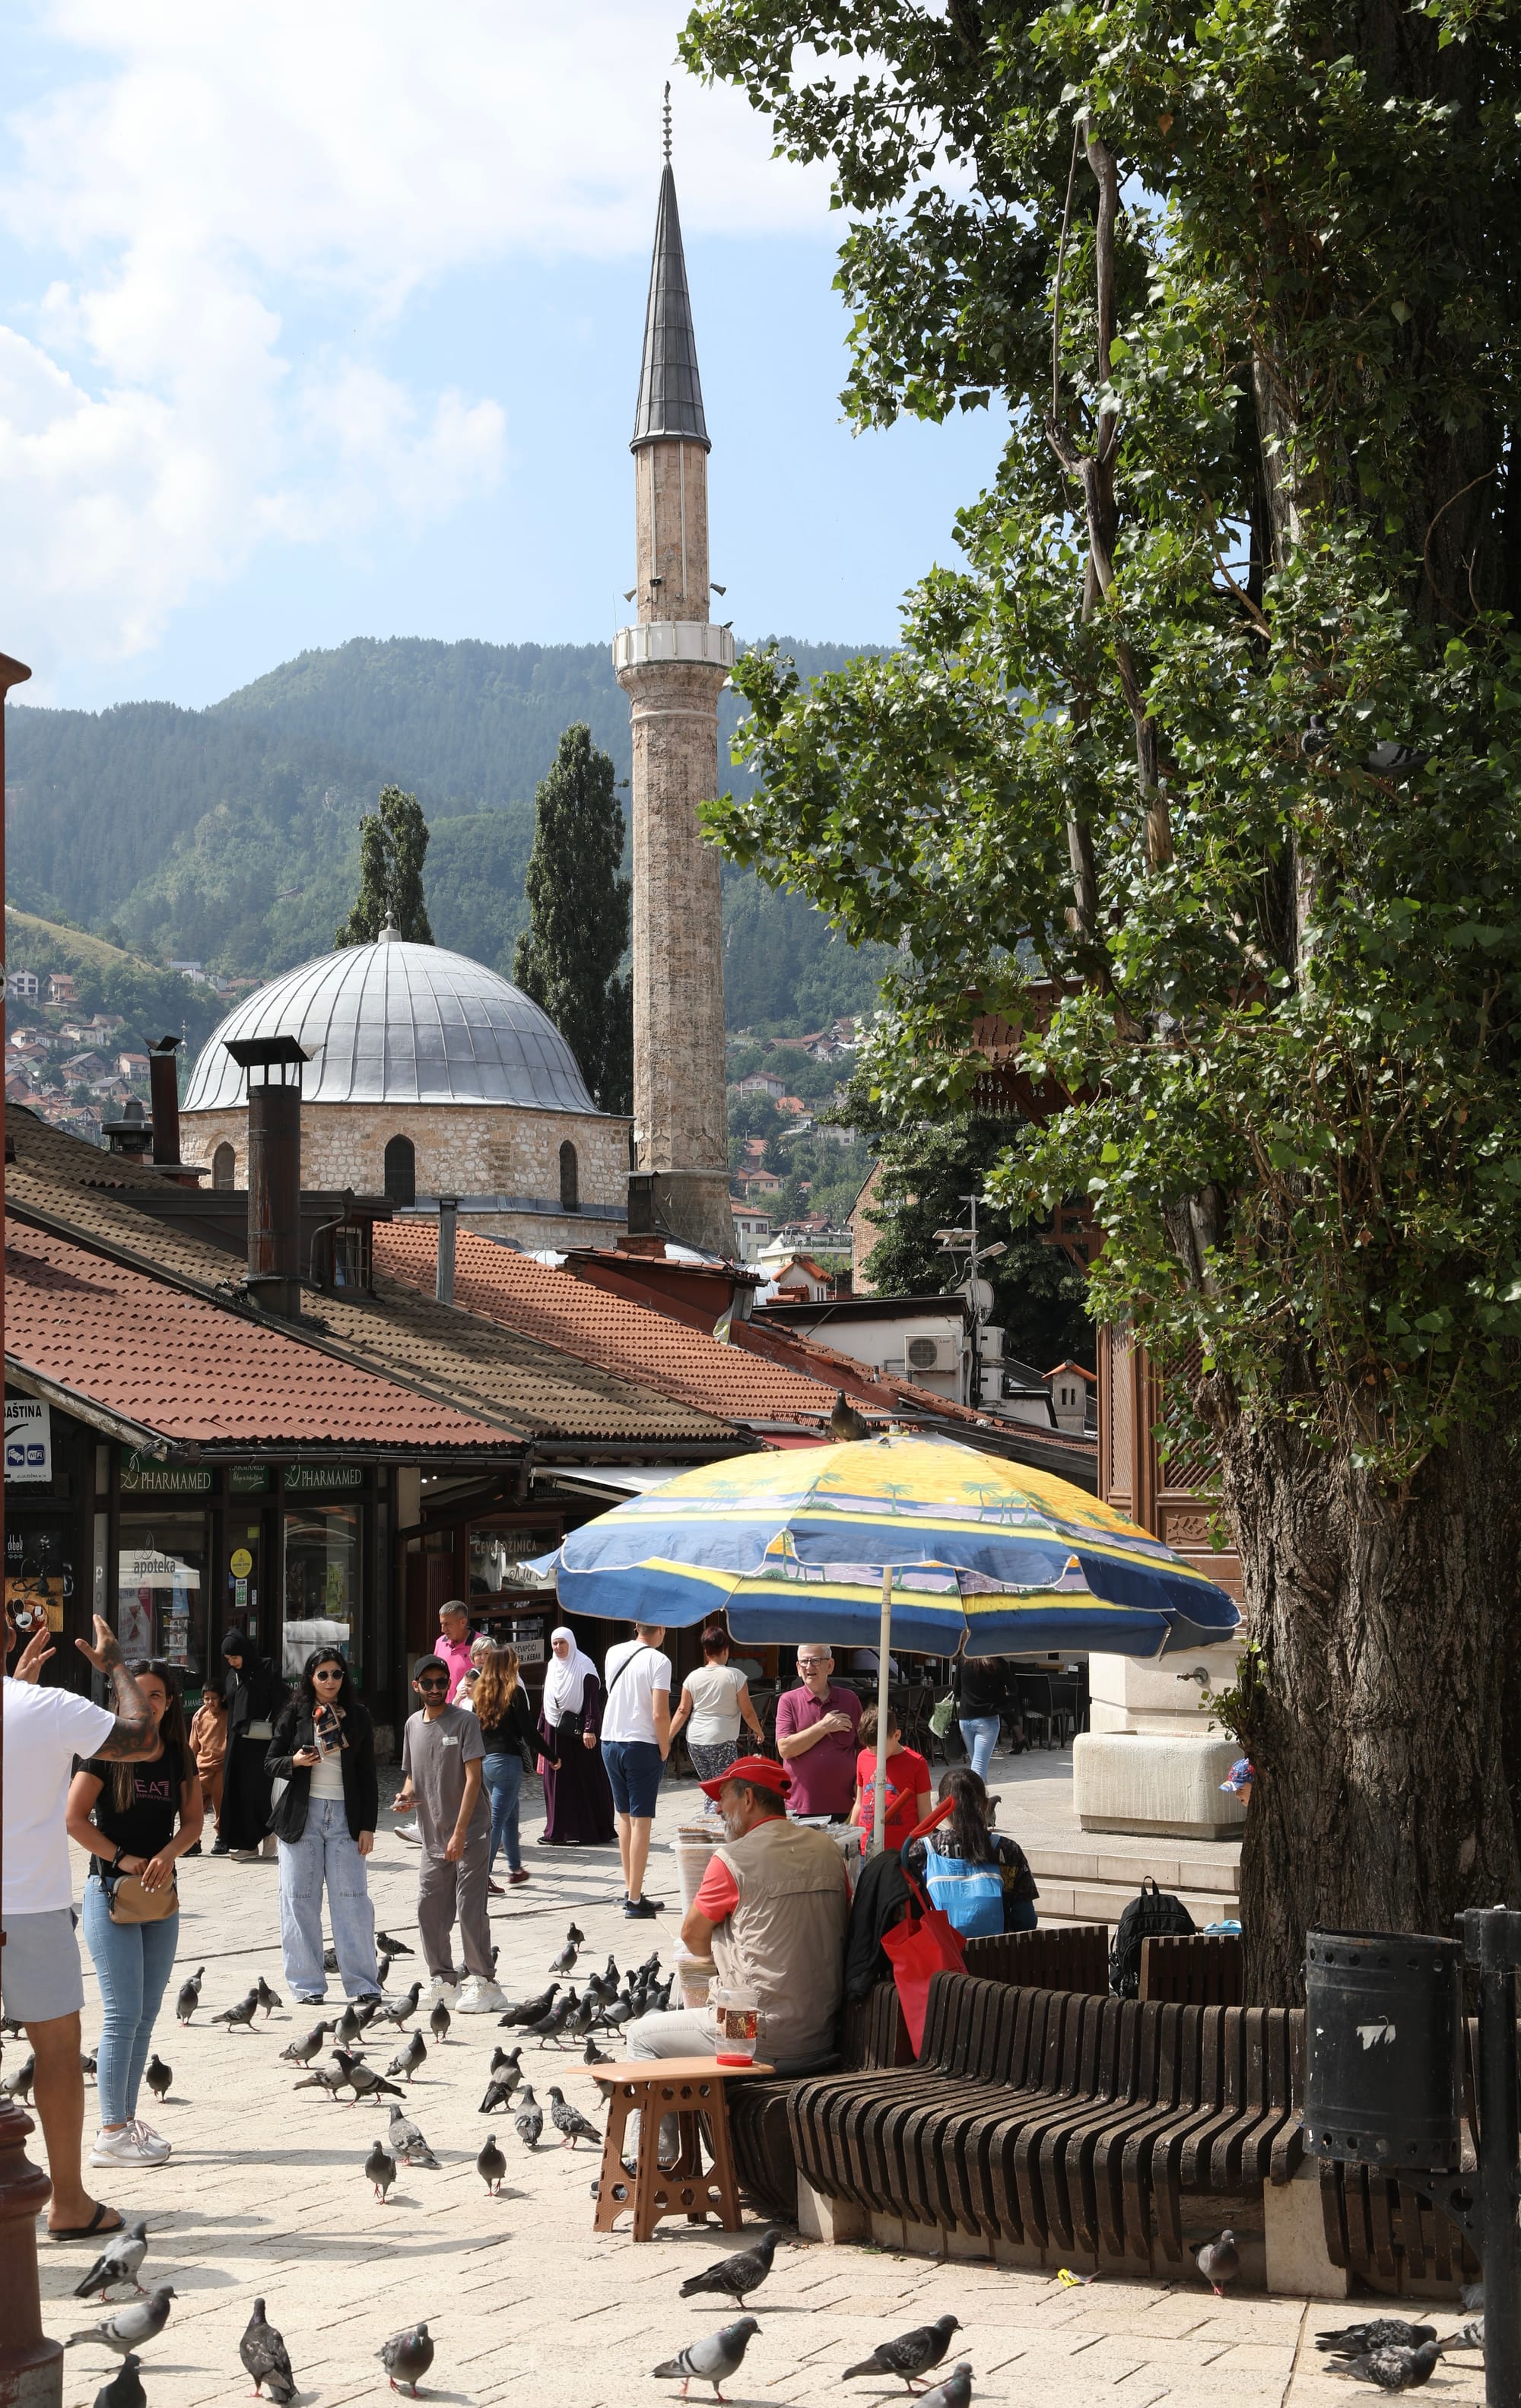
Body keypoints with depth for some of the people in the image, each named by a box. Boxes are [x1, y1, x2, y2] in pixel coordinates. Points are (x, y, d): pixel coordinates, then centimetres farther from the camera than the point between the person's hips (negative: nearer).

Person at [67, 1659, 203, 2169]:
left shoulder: (178, 1756, 6)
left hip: (160, 1895, 6)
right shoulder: (107, 1754, -8)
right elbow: (74, 1819, -11)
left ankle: (127, 2118, 17)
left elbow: (193, 1820, 6)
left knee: (146, 2013, 9)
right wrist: (123, 1859, -15)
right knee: (122, 2013, -9)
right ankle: (111, 2134, -6)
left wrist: (165, 1857, -12)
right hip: (111, 1893, -6)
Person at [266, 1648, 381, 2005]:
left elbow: (368, 1774, 8)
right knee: (299, 1900, -1)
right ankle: (307, 1985, 6)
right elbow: (271, 1763, 7)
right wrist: (295, 1762, -15)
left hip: (345, 1815, 0)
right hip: (302, 1814, 0)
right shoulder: (295, 1713, 4)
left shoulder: (357, 1715, 7)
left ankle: (363, 1983, 2)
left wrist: (368, 1825, 3)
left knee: (352, 1899, -3)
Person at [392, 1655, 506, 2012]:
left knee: (470, 1910, -8)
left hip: (469, 1835, -6)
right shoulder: (413, 1724, 11)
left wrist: (459, 1832, -17)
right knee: (429, 1911, 4)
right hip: (433, 1836, 6)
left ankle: (481, 1983, -1)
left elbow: (473, 1778, -12)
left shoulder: (464, 1721, -7)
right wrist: (406, 1795, -2)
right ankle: (444, 1980, 14)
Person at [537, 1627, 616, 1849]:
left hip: (577, 1730, -7)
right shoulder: (552, 1667, 13)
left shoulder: (584, 1667, -7)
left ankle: (587, 1831, 2)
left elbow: (592, 1700, -12)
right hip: (554, 1731, 7)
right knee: (556, 1780, 6)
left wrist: (589, 1729, -20)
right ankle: (558, 1830, 12)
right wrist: (540, 1728, 15)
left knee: (584, 1779, -2)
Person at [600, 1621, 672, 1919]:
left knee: (624, 1817, 18)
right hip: (642, 1746, -6)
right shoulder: (658, 1661, -12)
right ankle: (635, 1899, -4)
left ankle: (629, 1889, 24)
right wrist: (665, 1749, -5)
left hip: (610, 1742, 6)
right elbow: (660, 1714, -18)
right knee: (641, 1821, -3)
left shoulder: (614, 1653, 6)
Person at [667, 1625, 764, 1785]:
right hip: (721, 1742, -5)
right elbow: (748, 1713, -2)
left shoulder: (693, 1677, 5)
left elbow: (682, 1711, 4)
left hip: (694, 1742, 5)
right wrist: (759, 1732, 15)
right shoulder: (735, 1676, -6)